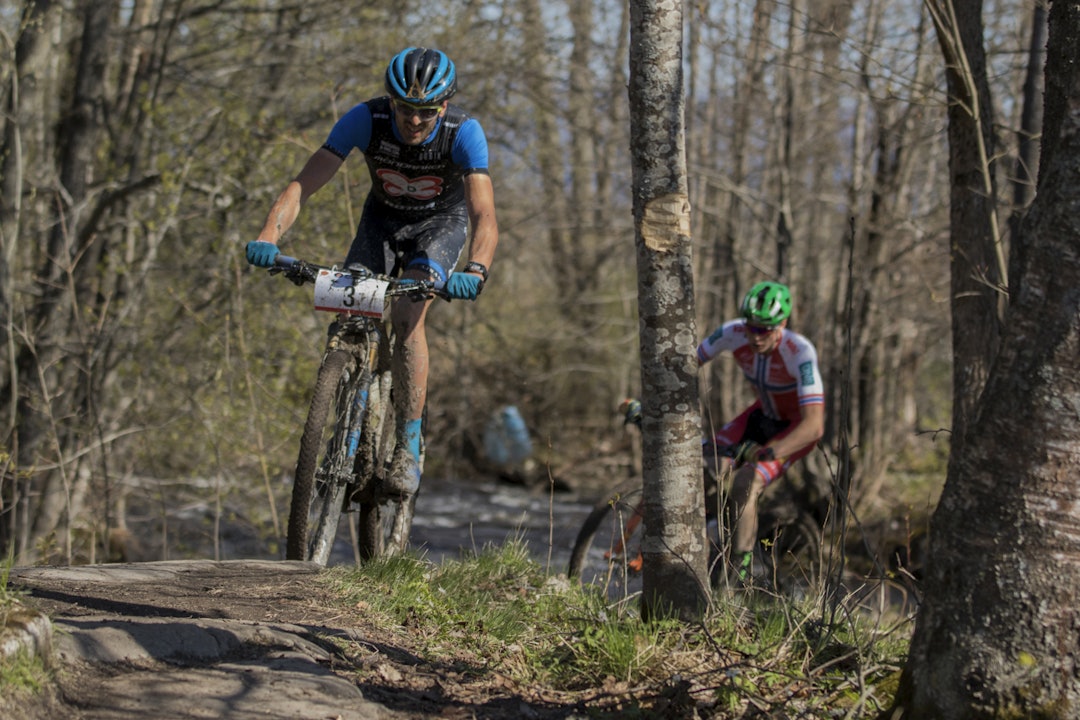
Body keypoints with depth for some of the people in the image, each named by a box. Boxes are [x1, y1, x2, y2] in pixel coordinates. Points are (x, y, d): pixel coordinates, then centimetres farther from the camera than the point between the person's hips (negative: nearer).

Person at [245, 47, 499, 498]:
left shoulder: (463, 133, -33)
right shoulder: (367, 119, -29)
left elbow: (484, 216, -41)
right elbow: (303, 184, -34)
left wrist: (476, 271, -61)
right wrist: (268, 236, -51)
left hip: (442, 222, -2)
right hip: (383, 217, 2)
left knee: (406, 317, -25)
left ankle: (409, 448, -18)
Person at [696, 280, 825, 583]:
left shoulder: (799, 352, -37)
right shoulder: (733, 333, -23)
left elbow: (814, 425, -44)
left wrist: (767, 453, -58)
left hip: (798, 427, -6)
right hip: (764, 414, 6)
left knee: (745, 484, -26)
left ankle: (739, 576, -19)